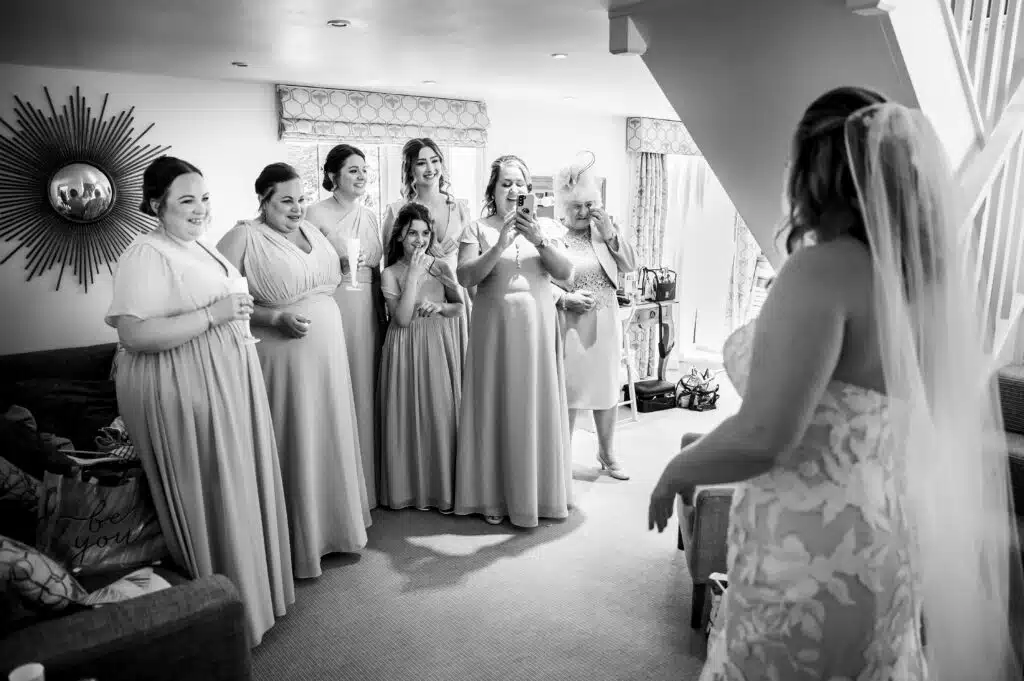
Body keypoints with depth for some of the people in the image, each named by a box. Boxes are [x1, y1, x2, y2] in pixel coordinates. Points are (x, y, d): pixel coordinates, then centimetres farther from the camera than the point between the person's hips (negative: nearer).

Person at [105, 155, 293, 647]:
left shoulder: (200, 246, 14)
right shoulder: (145, 256, -15)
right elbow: (134, 334, -26)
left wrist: (240, 308, 12)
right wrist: (214, 315, -25)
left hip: (227, 381, 9)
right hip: (182, 393, -9)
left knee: (241, 486, 17)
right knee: (209, 499, 2)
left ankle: (251, 584, 35)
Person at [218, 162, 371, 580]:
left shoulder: (311, 230, 11)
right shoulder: (243, 237, -10)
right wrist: (276, 318, -21)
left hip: (328, 355, 7)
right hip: (283, 359, -7)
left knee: (330, 442, 15)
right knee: (293, 448, 4)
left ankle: (333, 526, 32)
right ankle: (299, 544, 21)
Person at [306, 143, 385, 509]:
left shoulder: (371, 216, 14)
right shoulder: (317, 213, -3)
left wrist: (384, 315, 15)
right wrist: (339, 265, -16)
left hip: (368, 310, 5)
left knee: (366, 389, 9)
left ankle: (367, 478, 21)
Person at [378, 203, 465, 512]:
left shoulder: (441, 267, 4)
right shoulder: (391, 273, -2)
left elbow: (459, 307, 9)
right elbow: (403, 318, -13)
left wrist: (439, 306, -12)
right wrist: (414, 274, -13)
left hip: (441, 347, 2)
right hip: (407, 349, -1)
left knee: (441, 415, 3)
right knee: (409, 416, 3)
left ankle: (443, 487, 16)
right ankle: (411, 487, 17)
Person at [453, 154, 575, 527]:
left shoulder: (546, 226, 9)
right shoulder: (478, 229, 3)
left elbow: (565, 272, -2)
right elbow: (465, 277, -9)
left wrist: (538, 240, -16)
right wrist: (499, 245, -19)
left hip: (538, 325, 2)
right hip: (495, 325, -1)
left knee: (538, 406, 6)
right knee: (497, 407, 3)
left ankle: (541, 492, 22)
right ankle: (495, 496, 16)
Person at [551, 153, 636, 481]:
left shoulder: (605, 228, 6)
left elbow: (630, 265, 3)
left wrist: (610, 234, -8)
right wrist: (565, 298, -21)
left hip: (605, 323, 5)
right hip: (569, 325, -4)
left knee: (608, 389, 14)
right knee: (568, 392, 2)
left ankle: (607, 454, 32)